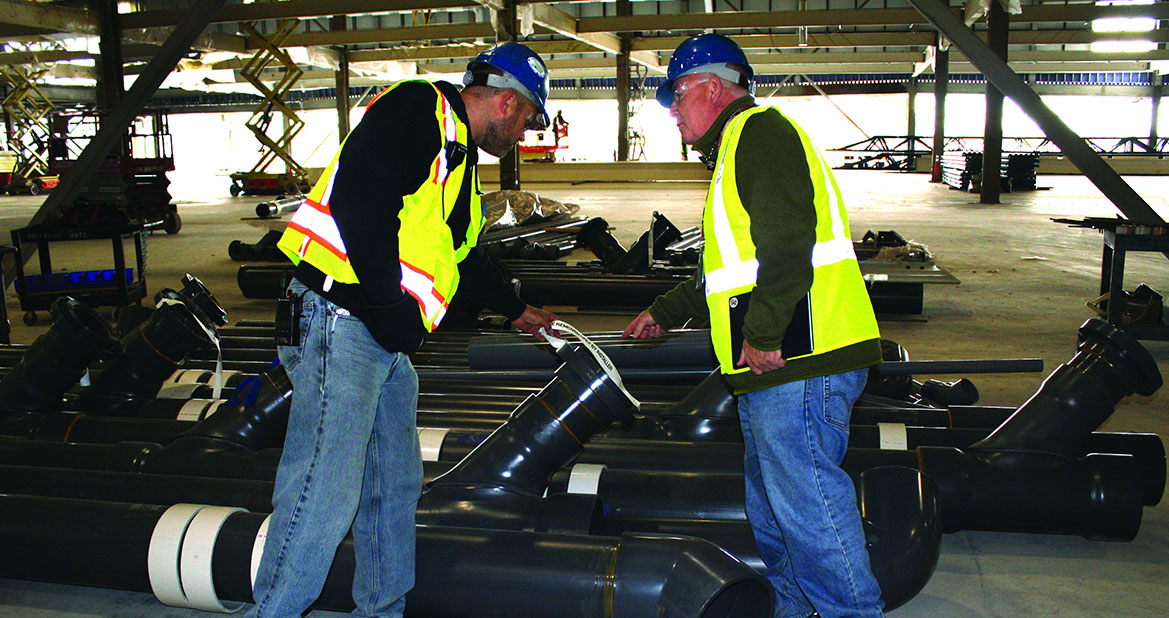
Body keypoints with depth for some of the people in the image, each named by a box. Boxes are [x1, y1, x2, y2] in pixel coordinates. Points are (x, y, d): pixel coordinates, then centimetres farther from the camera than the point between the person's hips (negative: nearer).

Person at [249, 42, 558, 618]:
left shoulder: (458, 158, 25)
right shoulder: (418, 107, -6)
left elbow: (464, 255, 38)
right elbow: (358, 194, -21)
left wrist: (516, 309, 50)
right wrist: (388, 302, -21)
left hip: (388, 343, 10)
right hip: (341, 319, -10)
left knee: (394, 487, 14)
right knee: (325, 493, -10)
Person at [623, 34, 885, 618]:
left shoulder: (760, 130, -6)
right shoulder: (736, 147, 28)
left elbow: (788, 238, -21)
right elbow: (728, 265, 36)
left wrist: (762, 335, -21)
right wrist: (665, 311, 43)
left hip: (796, 357, -11)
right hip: (774, 364, 11)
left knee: (804, 495, -7)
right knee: (771, 504, 16)